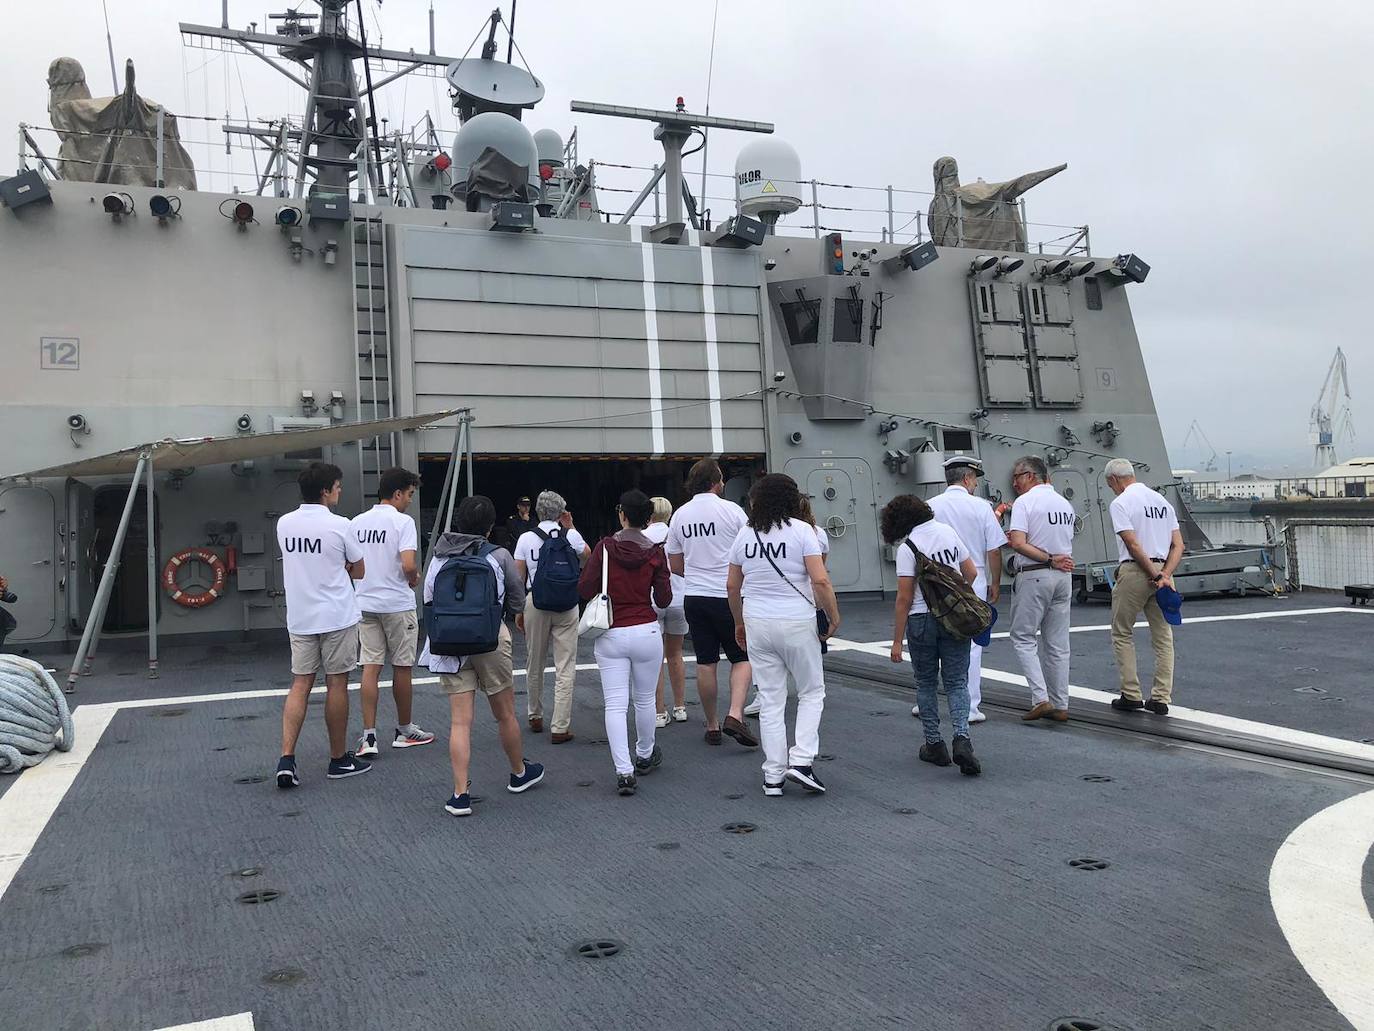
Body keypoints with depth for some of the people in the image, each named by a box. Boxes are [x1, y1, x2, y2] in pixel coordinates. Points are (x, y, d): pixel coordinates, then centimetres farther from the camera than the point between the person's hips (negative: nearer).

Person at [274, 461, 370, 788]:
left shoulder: (284, 524, 4)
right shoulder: (339, 525, -12)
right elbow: (359, 571, -2)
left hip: (299, 618, 5)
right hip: (337, 617, -4)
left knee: (300, 685, 8)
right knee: (337, 686, 5)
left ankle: (286, 759, -3)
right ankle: (339, 760, 15)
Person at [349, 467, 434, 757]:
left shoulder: (357, 522, 6)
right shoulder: (402, 522, -13)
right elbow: (408, 566, -22)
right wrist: (414, 578, -1)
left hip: (366, 603, 5)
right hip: (398, 605, -5)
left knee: (370, 667, 4)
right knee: (401, 667, 8)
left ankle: (369, 736, 0)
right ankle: (404, 731, 21)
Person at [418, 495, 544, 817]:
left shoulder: (438, 557, 0)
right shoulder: (498, 557, -6)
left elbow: (428, 601, 2)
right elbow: (517, 601, 3)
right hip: (490, 638, -2)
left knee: (460, 721, 4)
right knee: (505, 714, 16)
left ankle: (460, 794, 3)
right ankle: (519, 773, 35)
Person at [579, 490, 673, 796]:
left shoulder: (605, 547, -7)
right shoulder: (655, 553, -3)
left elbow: (585, 590, -7)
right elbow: (664, 600, 0)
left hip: (611, 635, -1)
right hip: (647, 633, 1)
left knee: (615, 705, 0)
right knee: (645, 699, 19)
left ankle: (624, 771, -9)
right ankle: (645, 756, 38)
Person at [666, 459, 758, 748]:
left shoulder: (679, 515, 6)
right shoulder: (731, 510, -7)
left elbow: (675, 566, 13)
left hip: (694, 597, 4)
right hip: (729, 597, -4)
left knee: (706, 663, 9)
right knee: (742, 659, 6)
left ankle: (711, 726, 16)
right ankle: (735, 714, -12)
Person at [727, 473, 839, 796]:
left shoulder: (745, 533, 5)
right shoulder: (801, 530, -8)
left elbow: (732, 585, 10)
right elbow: (820, 580, -16)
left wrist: (739, 622, 22)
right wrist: (834, 616, -3)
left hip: (757, 624, 4)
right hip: (796, 623, -4)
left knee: (770, 700, 10)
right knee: (812, 693, 13)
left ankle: (773, 776, 13)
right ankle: (801, 760, -1)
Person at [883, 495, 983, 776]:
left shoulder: (907, 547, -12)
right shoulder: (948, 531, 5)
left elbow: (904, 598, -14)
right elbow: (971, 573, 11)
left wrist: (897, 640, -10)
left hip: (922, 620, -4)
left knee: (926, 684, 12)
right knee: (956, 683, 6)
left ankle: (934, 744, 16)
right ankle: (961, 739, -12)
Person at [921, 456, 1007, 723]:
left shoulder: (930, 506, 0)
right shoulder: (981, 506, -4)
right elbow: (994, 551, -3)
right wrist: (995, 584, 9)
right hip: (973, 583, -1)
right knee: (971, 646, 5)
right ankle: (971, 707, 8)